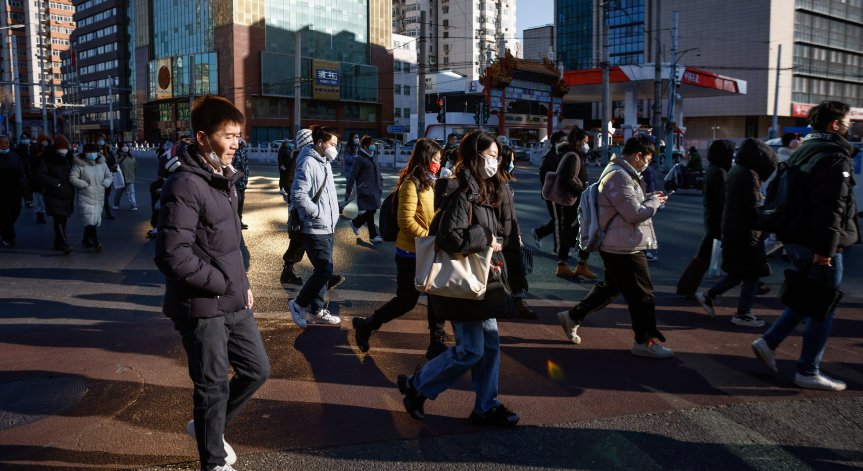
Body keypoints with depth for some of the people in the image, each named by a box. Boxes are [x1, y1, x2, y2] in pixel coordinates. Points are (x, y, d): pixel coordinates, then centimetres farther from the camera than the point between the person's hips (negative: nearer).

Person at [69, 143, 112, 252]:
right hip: (86, 199, -5)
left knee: (95, 221, 11)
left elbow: (110, 176, 16)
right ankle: (96, 242, -11)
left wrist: (105, 184, -3)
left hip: (99, 199, 5)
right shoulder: (80, 165, -7)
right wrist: (85, 184, -16)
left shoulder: (102, 164, 7)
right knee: (90, 221, -14)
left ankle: (86, 240, 29)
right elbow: (72, 178, -10)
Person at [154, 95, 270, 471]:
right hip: (201, 308, -8)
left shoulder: (224, 178, 10)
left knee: (257, 370, 18)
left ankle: (207, 425, 39)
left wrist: (242, 284, 9)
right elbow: (172, 256, -26)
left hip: (233, 303, 9)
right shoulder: (185, 185, -20)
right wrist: (221, 283, -17)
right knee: (214, 387, 6)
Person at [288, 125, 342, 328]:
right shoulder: (308, 163, -16)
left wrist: (333, 214, 11)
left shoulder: (324, 162, 14)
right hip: (314, 228, -10)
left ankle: (316, 310, 25)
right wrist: (318, 213, -19)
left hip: (326, 227, 10)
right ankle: (299, 303, 8)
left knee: (323, 270, 14)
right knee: (325, 270, -10)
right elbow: (298, 196, -23)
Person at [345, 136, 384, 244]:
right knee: (370, 211, -5)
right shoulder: (359, 159, -9)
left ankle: (355, 223, 32)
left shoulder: (373, 157, 15)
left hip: (375, 190, 8)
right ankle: (373, 236, 5)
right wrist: (348, 191, -8)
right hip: (365, 190, -8)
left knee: (372, 210, 9)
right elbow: (353, 175, -9)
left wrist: (380, 186, 17)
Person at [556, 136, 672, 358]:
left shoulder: (620, 173, 14)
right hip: (625, 248, -11)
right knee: (642, 294, 1)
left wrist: (649, 199, 6)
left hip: (618, 246, 11)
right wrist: (654, 201, -6)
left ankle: (573, 316, 27)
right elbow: (635, 214, -22)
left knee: (611, 287, 21)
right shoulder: (619, 177, -21)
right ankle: (645, 341, 13)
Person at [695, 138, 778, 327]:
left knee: (738, 271, 18)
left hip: (731, 230, 9)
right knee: (752, 273, 2)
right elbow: (753, 208, -21)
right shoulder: (750, 174, -18)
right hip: (746, 232, -9)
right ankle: (743, 314, 8)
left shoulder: (735, 171, 11)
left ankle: (709, 295, 17)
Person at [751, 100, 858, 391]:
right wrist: (826, 248, -23)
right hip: (818, 244, -9)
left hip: (796, 239, 9)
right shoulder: (835, 157, -14)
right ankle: (808, 372, 8)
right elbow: (831, 207, -22)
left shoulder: (804, 151, 15)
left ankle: (768, 342, 16)